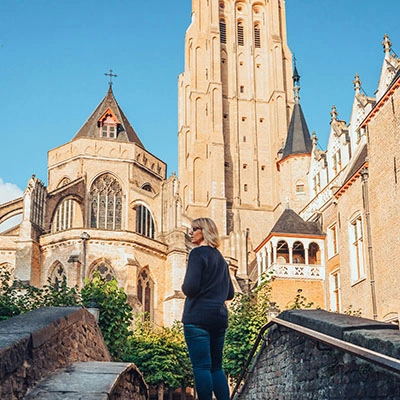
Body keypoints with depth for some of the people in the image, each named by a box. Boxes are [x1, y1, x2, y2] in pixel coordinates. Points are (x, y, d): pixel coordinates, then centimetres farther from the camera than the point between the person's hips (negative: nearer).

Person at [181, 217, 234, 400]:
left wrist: (184, 288, 4)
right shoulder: (220, 258, 18)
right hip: (219, 316, 8)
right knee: (216, 367, 13)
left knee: (201, 366, -6)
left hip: (198, 316, -8)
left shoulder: (198, 253, -6)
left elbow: (190, 287, -16)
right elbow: (230, 294, 20)